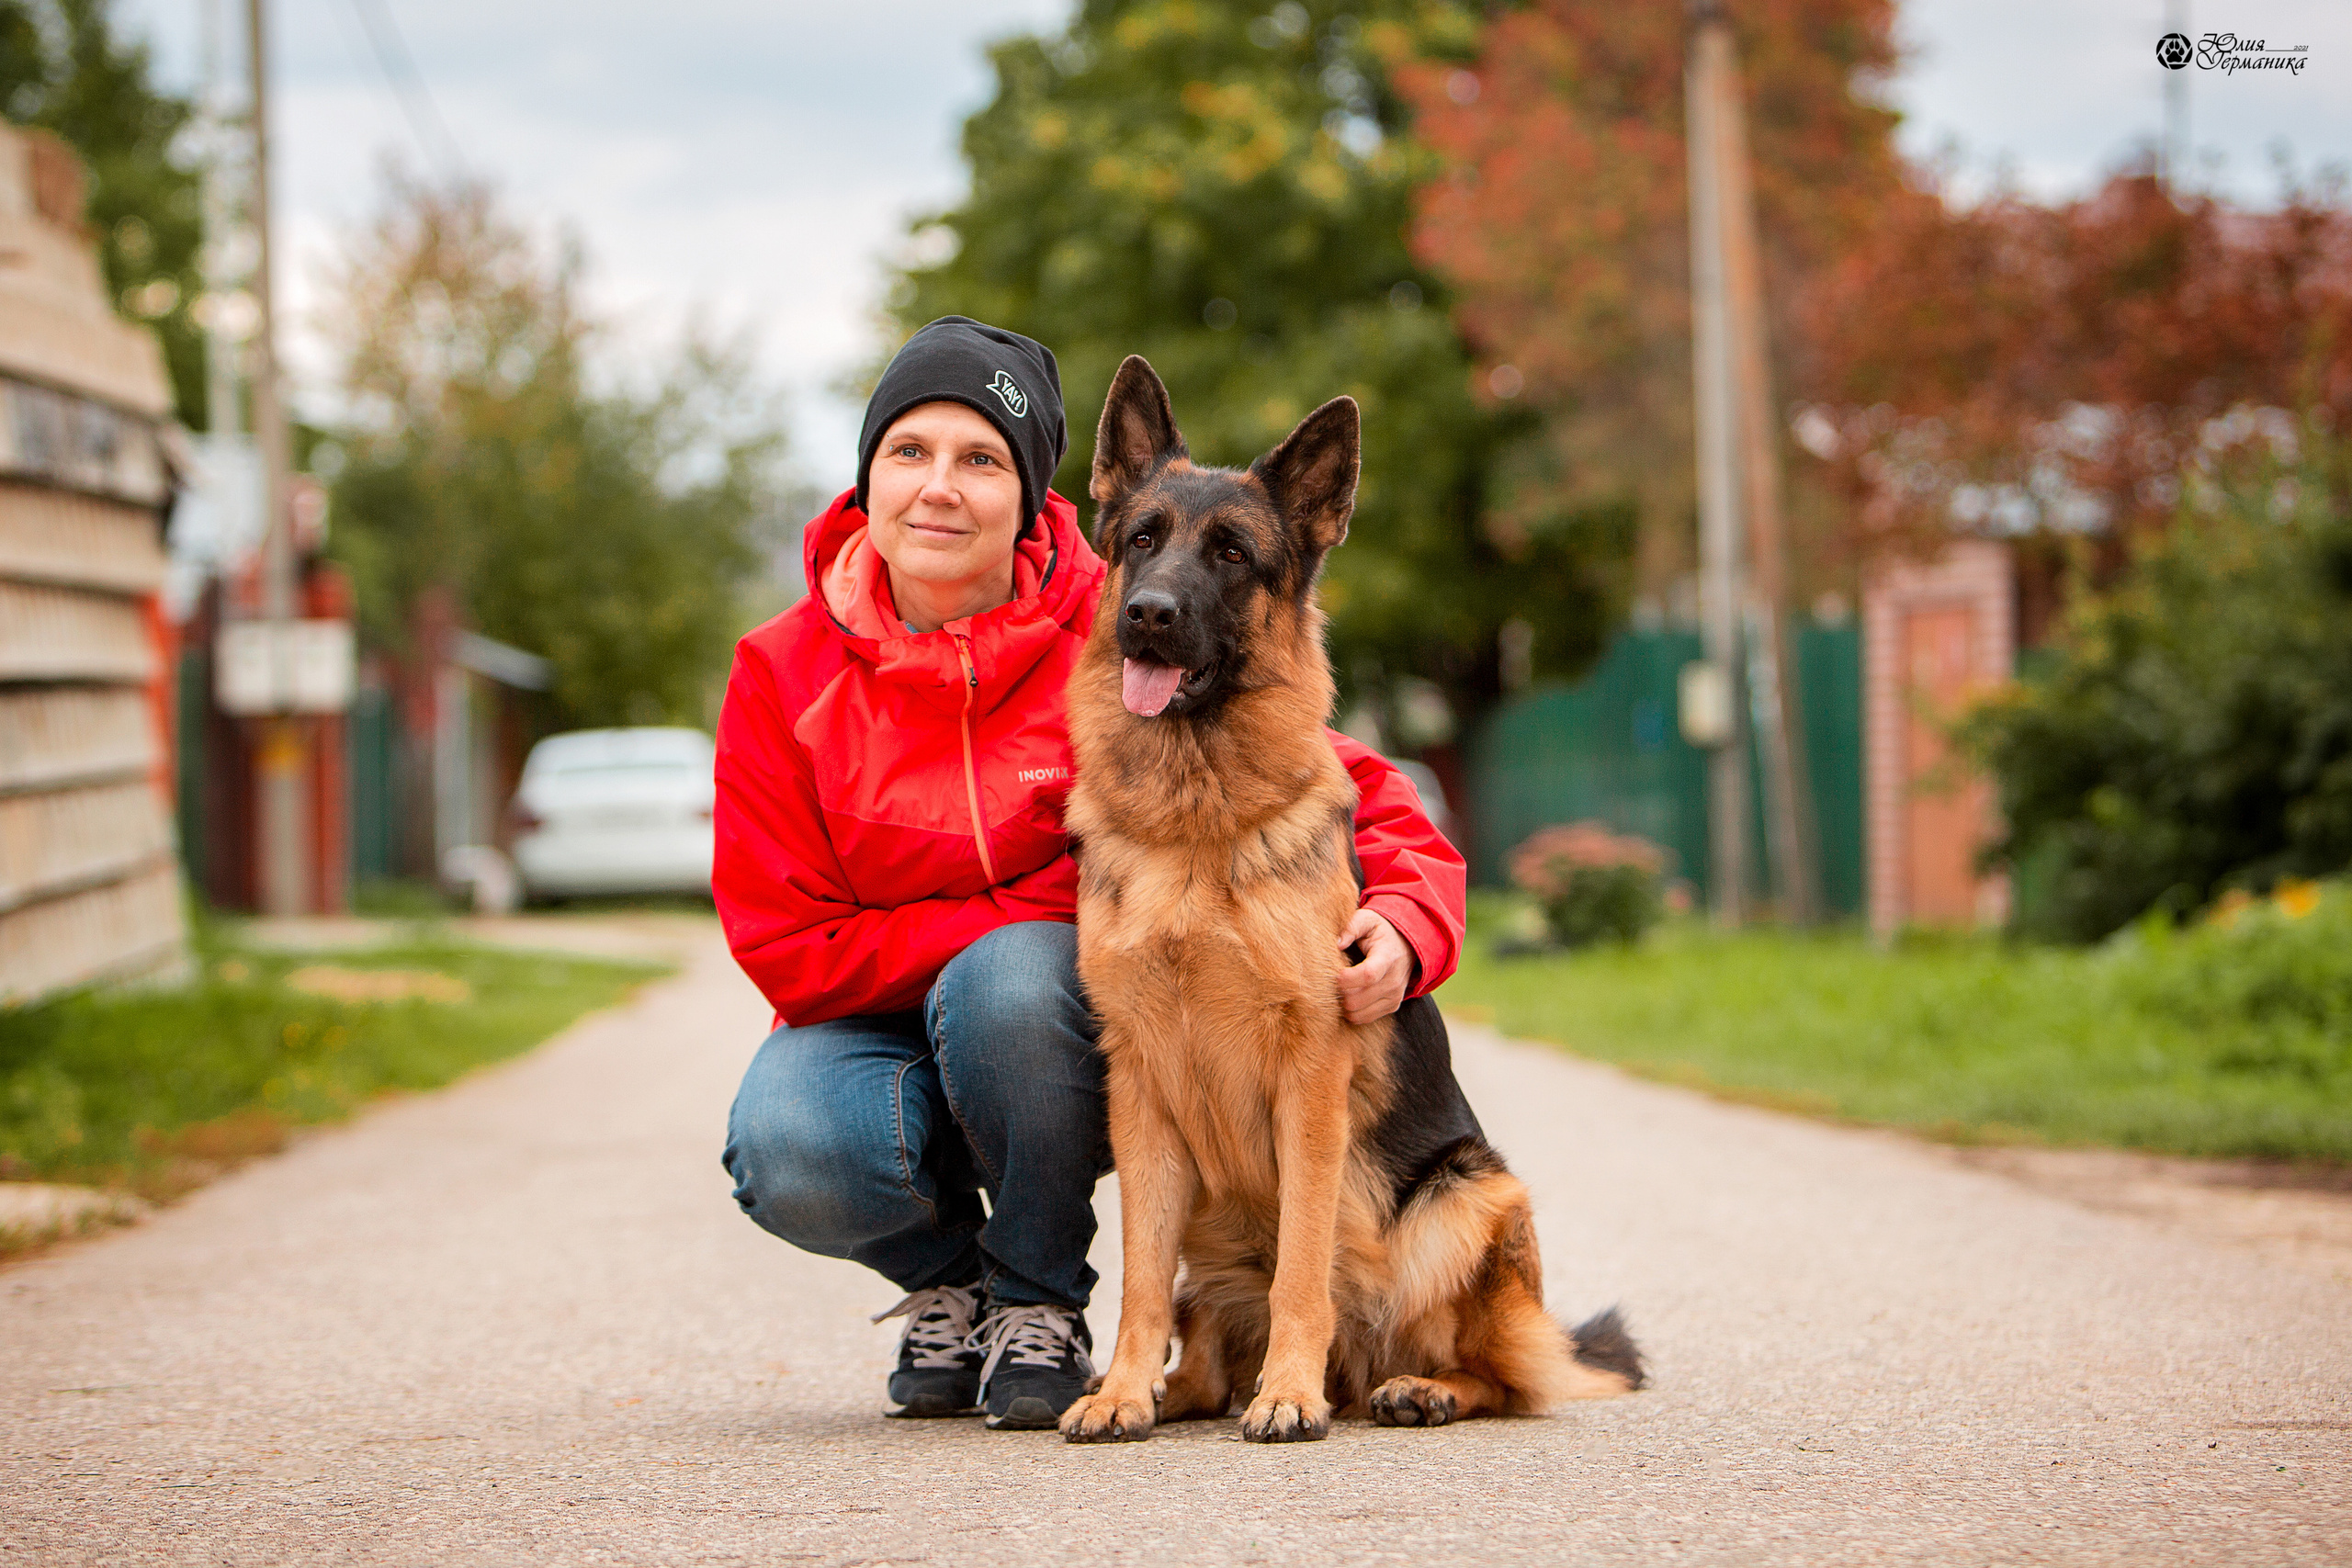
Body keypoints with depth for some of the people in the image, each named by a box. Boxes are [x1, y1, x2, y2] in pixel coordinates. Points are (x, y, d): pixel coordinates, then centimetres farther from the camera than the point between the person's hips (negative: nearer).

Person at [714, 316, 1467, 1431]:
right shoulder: (784, 676, -9)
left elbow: (1357, 793, -9)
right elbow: (792, 951, -11)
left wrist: (1405, 922, -32)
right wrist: (1045, 904, -19)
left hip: (1074, 1040, -1)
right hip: (878, 1024, 1)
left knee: (1009, 982, -35)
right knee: (792, 1158, -32)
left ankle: (1041, 1298, -7)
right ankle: (945, 1272, 6)